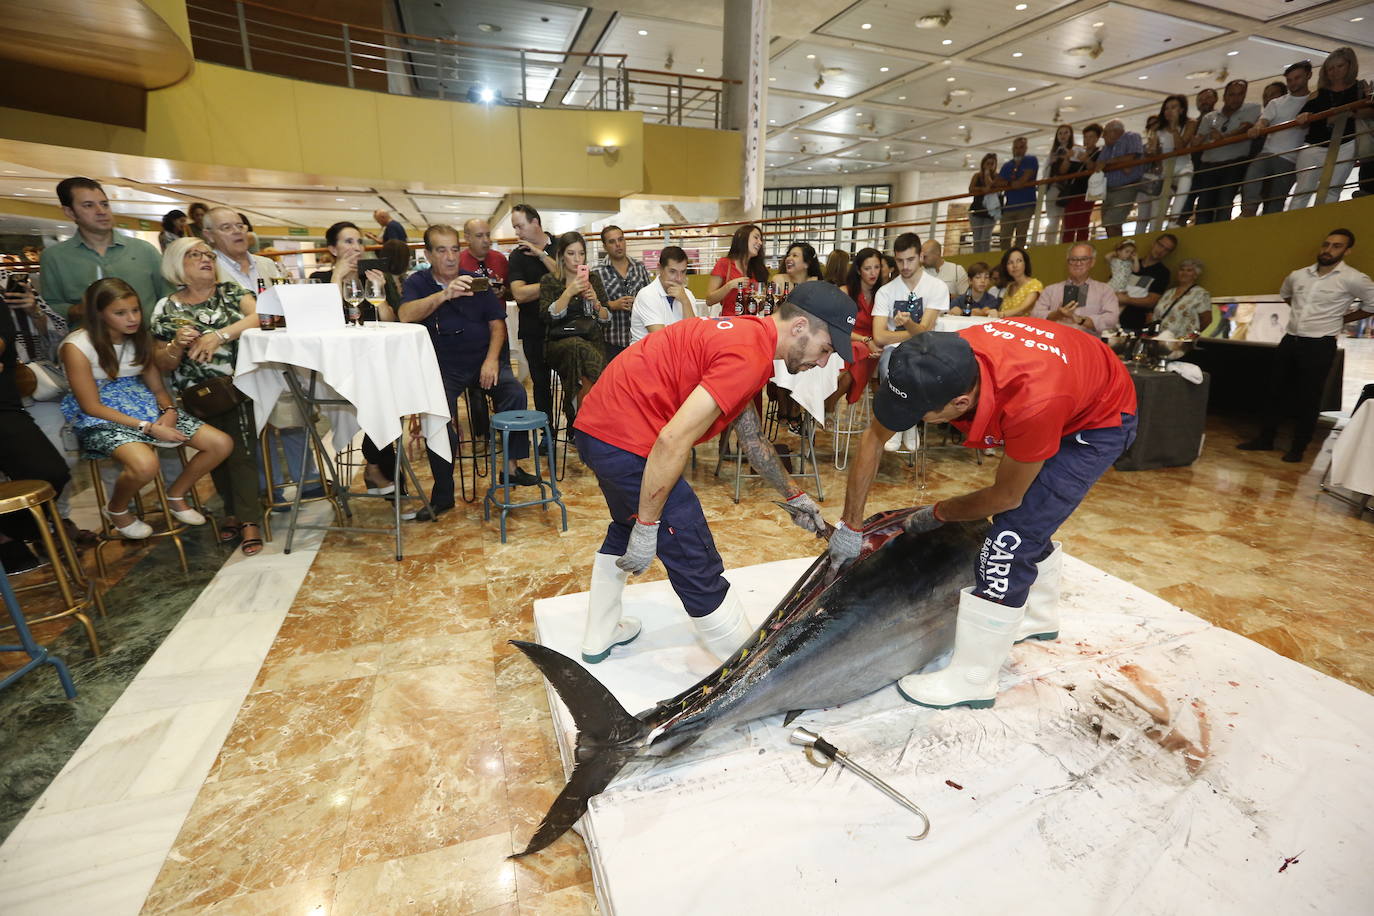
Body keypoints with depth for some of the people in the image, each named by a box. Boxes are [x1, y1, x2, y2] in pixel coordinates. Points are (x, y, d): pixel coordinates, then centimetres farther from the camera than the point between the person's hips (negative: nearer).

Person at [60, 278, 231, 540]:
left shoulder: (140, 338, 8)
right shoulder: (77, 346, -11)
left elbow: (157, 387, 9)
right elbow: (92, 406, -13)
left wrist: (169, 411, -14)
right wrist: (147, 427, -21)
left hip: (148, 410, 6)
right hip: (101, 420, -6)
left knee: (222, 444, -14)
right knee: (145, 464, -37)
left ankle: (176, 496, 11)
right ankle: (116, 510, -1)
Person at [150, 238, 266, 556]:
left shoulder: (232, 292, 10)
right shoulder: (166, 308, 10)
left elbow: (261, 315, -10)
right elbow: (161, 365, 8)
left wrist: (219, 335, -20)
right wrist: (178, 346, -12)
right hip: (198, 395, 2)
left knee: (238, 445, -17)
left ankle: (247, 519, -11)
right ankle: (237, 512, 2)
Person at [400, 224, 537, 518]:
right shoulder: (418, 282, 4)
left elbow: (497, 322, 7)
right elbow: (405, 315, -17)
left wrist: (492, 359, -10)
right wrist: (444, 295, -32)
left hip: (483, 360, 2)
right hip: (444, 367, -2)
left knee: (515, 392, -24)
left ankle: (512, 466, -10)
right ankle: (442, 496, -9)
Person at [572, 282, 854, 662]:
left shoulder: (744, 333, 15)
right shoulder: (750, 356, -17)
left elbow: (753, 438, 23)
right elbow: (673, 441, -25)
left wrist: (794, 495, 28)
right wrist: (648, 527, -18)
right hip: (626, 440, -11)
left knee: (626, 526, 31)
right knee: (697, 566, -2)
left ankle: (599, 637, 47)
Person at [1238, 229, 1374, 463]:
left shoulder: (1353, 279, -8)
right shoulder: (1298, 275, 6)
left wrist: (1341, 319, 4)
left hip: (1319, 345, -5)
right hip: (1290, 340, 5)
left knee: (1308, 398, 0)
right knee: (1276, 391, 8)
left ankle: (1298, 448, 10)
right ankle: (1265, 438, 18)